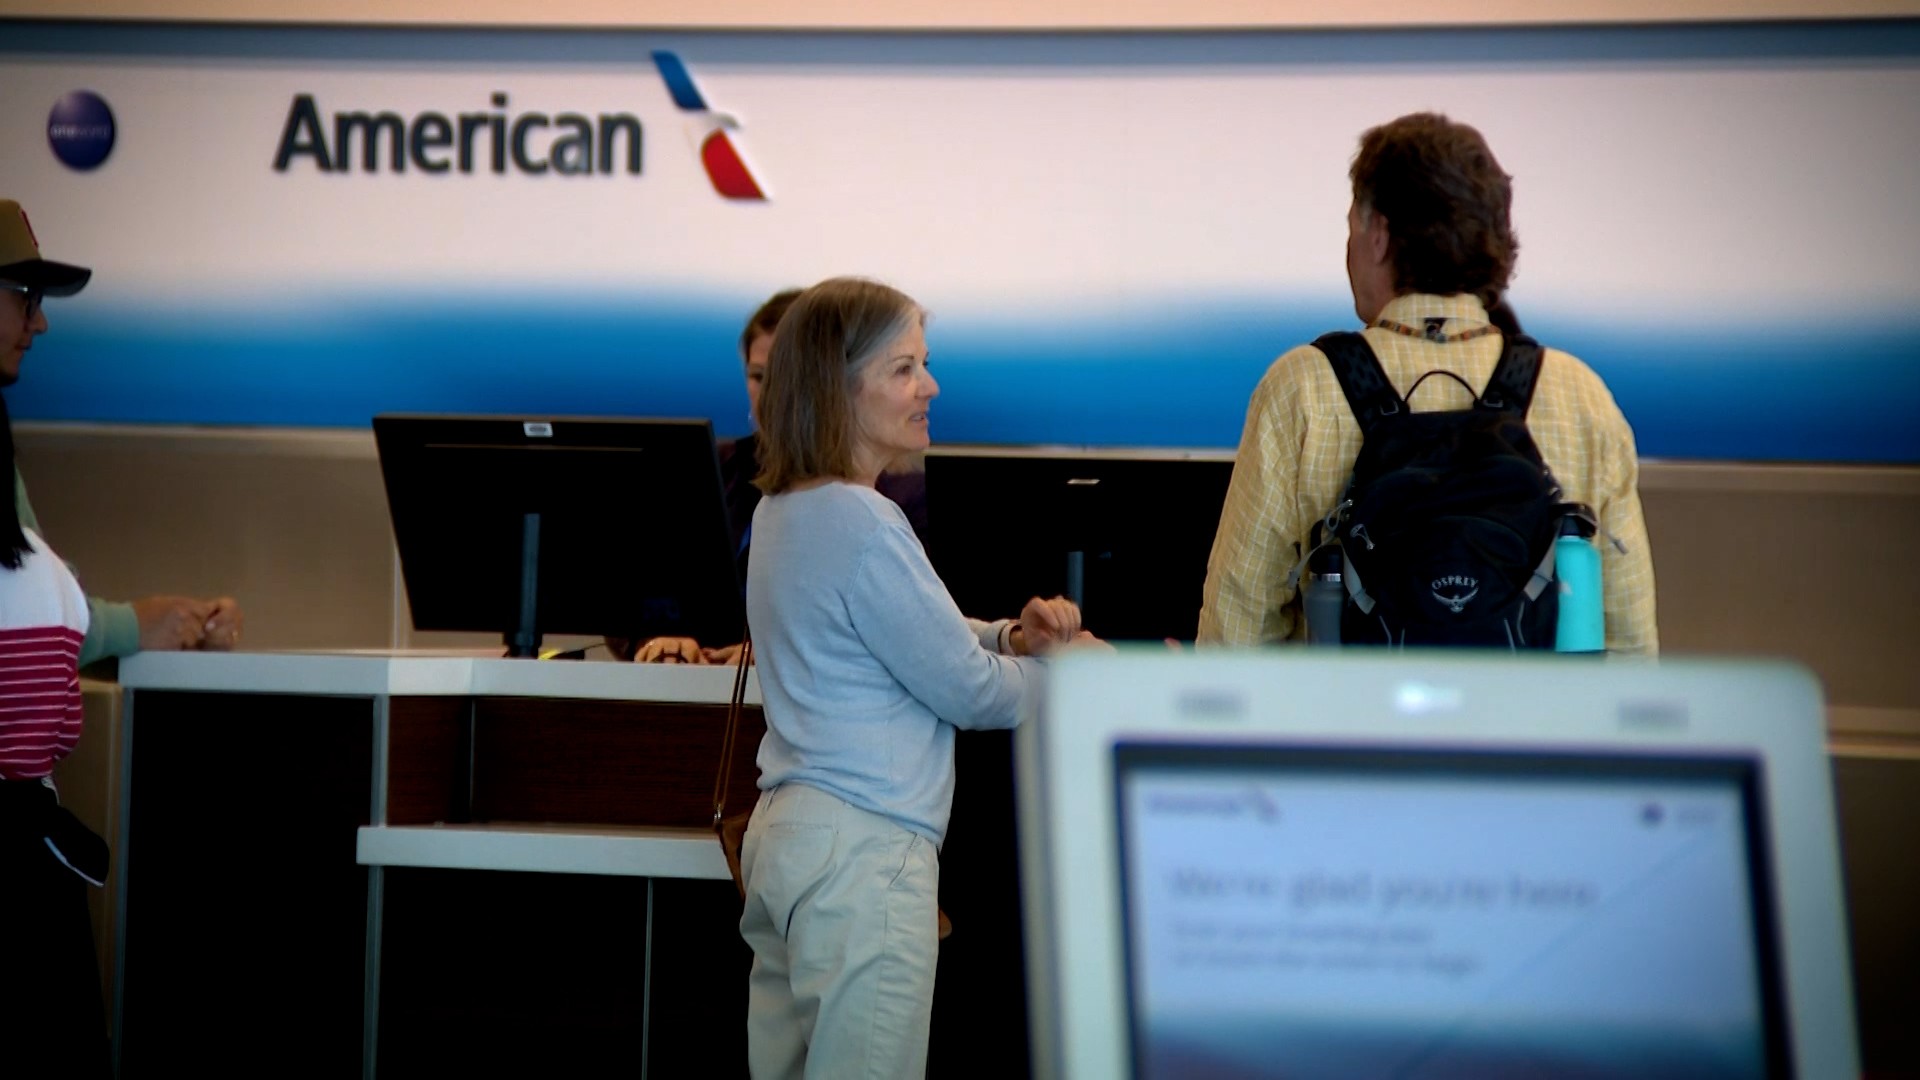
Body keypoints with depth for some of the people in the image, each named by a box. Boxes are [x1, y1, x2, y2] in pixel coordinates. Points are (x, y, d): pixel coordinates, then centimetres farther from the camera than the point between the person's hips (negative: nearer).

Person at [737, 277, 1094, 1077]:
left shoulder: (784, 510, 13)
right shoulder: (859, 523, -17)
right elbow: (967, 691, -11)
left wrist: (1014, 635, 7)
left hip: (786, 830, 10)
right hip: (865, 849, -10)